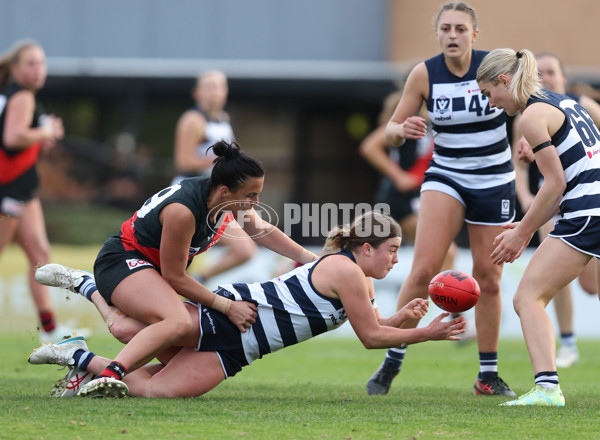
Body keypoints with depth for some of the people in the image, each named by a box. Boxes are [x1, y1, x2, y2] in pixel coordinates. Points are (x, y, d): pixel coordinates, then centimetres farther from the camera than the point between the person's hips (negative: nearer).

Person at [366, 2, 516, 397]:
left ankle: (489, 375, 18)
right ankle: (392, 363, -7)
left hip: (494, 182, 0)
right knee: (424, 268, -17)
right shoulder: (424, 74, -8)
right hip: (446, 176, 0)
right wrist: (404, 130, -26)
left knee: (488, 280, 4)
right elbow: (392, 130, -2)